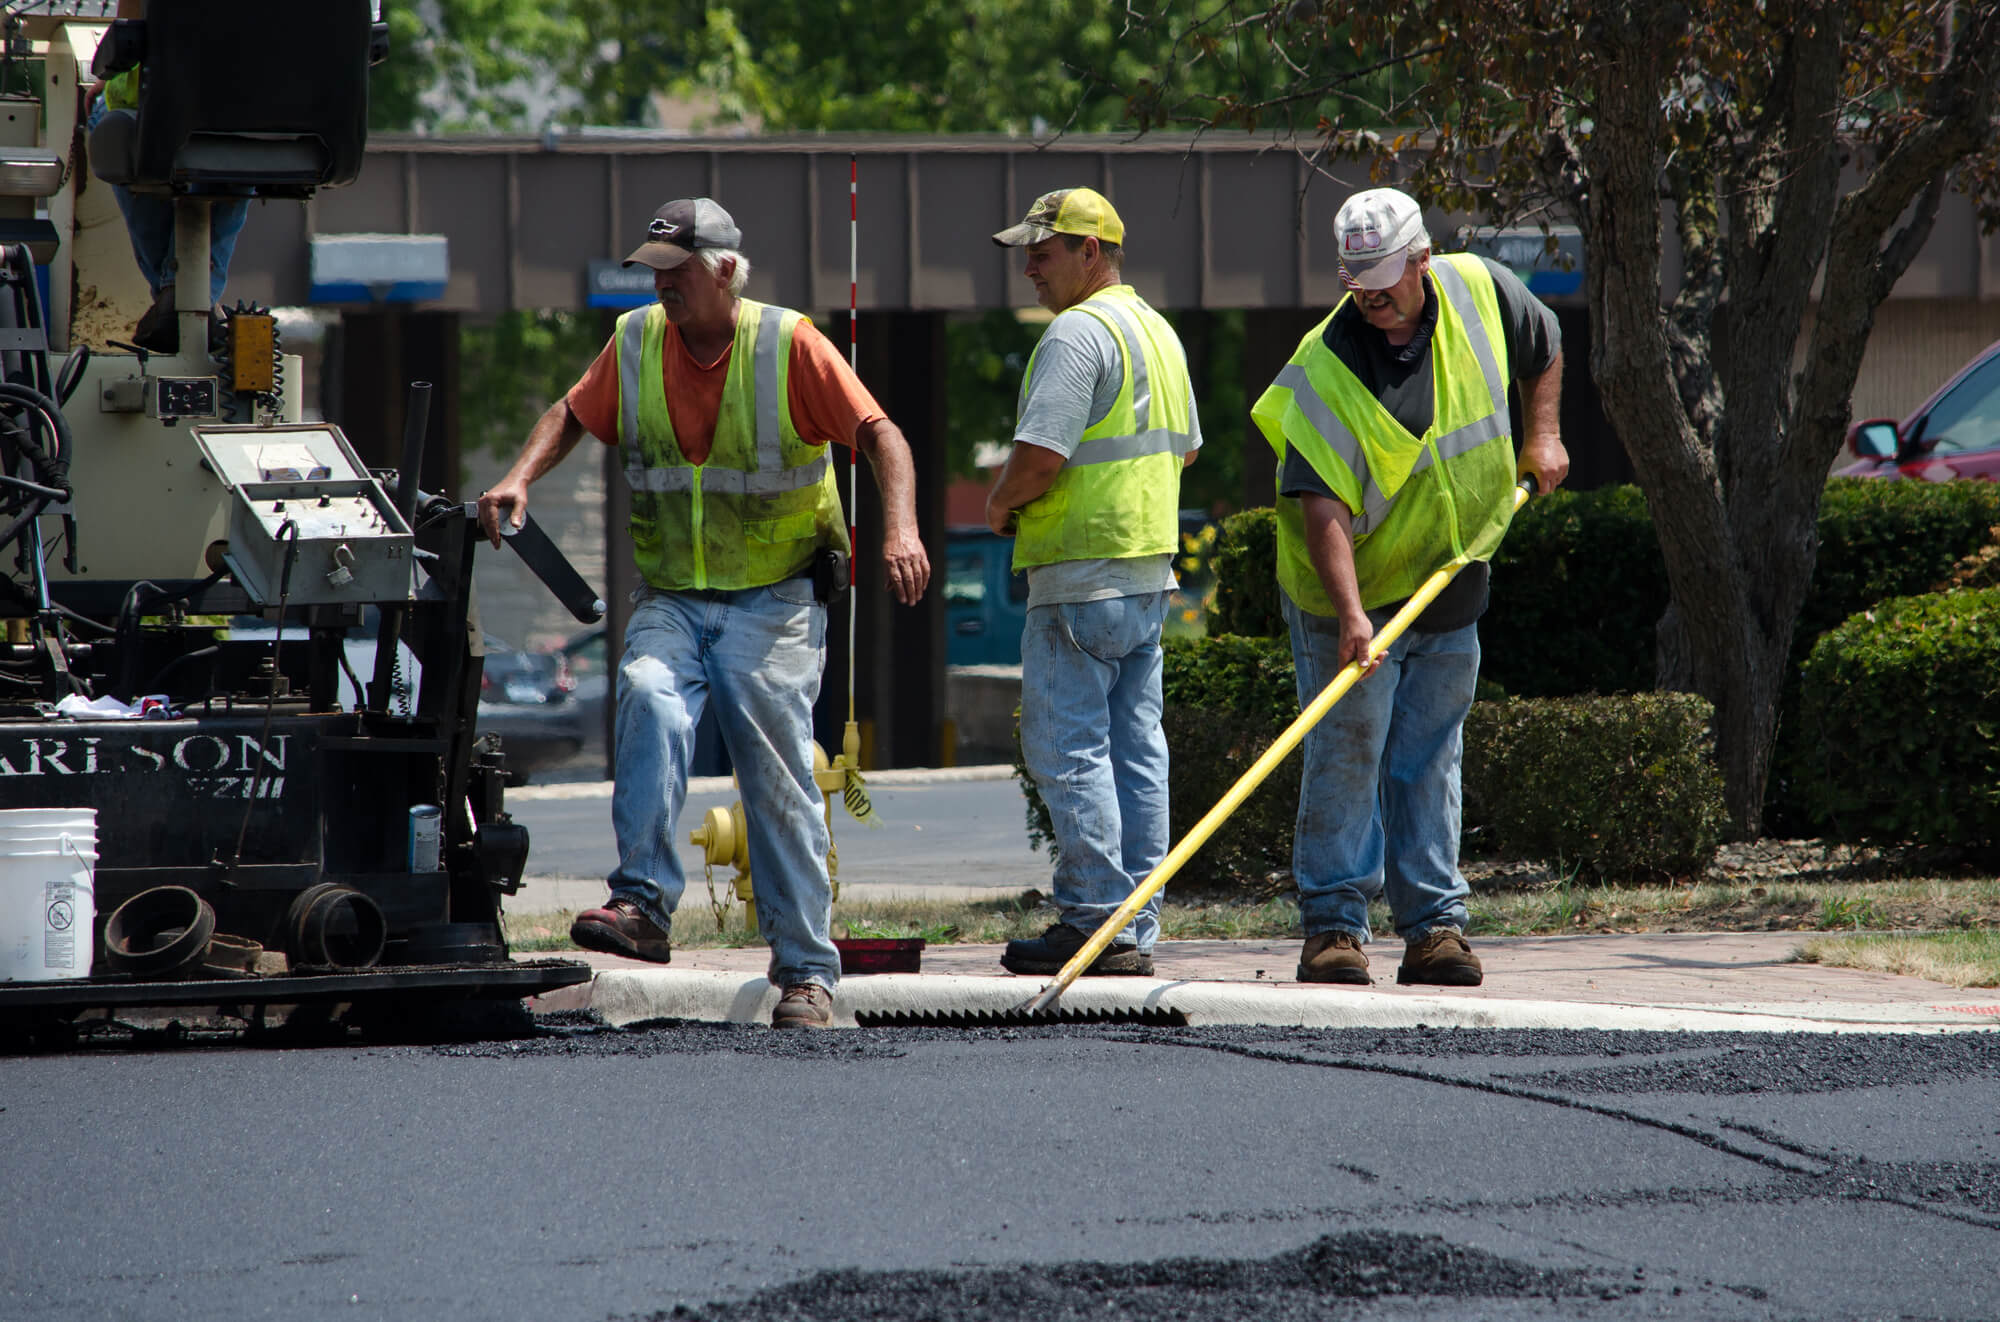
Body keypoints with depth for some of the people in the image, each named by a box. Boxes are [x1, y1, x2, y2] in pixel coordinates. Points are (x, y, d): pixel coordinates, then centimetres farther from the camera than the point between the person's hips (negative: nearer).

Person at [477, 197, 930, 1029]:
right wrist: (519, 480, -3)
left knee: (779, 780, -4)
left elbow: (879, 435, -10)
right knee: (649, 699, -29)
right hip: (670, 599, 3)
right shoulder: (636, 343, 5)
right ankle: (644, 904, -33)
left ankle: (805, 971, 5)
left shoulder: (788, 345, -6)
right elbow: (572, 416, 17)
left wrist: (900, 531, -26)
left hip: (773, 601, -2)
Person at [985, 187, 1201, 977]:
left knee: (1066, 746, -6)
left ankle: (1094, 921, -8)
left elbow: (1039, 457, -22)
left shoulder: (1078, 333, -14)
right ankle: (1136, 930, 9)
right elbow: (1185, 448, 26)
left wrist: (1000, 503, -1)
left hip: (1083, 572, -9)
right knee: (1133, 747, 8)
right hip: (1150, 566, 9)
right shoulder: (1156, 330, 17)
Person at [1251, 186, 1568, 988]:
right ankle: (1333, 924, -2)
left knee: (1429, 761, 7)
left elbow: (1543, 347, 20)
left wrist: (1541, 434, 10)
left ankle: (1435, 923, 8)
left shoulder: (1480, 292, -4)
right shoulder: (1324, 370, -20)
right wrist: (1350, 613, -37)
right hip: (1351, 598, -4)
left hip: (1451, 591, 4)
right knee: (1345, 755, -7)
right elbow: (1322, 503, -27)